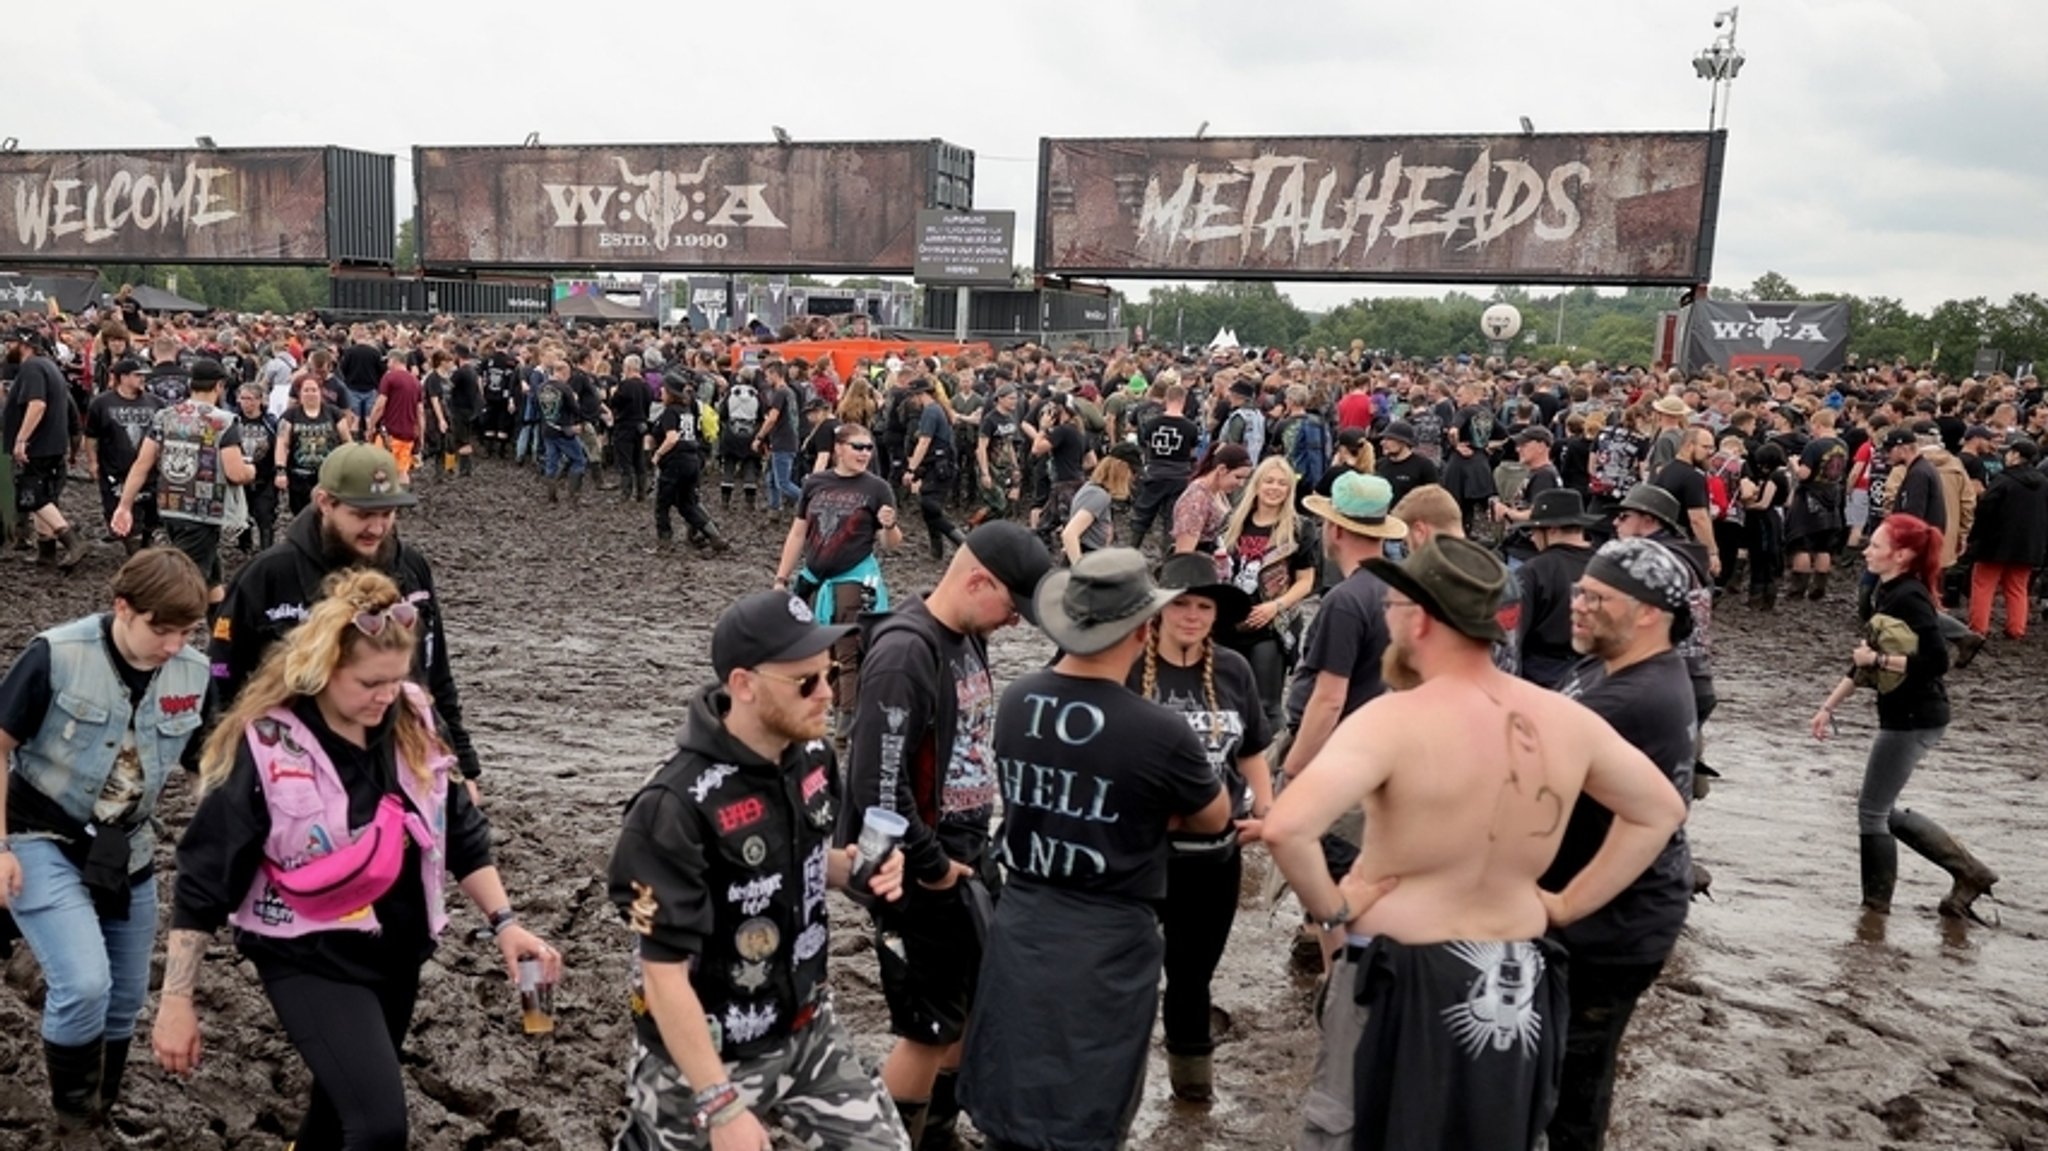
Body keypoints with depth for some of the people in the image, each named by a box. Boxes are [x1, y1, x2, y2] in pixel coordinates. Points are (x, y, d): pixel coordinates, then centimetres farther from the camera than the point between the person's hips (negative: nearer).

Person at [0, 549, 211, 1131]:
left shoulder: (194, 673, -9)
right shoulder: (56, 656, -21)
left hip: (127, 849, 5)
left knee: (127, 995, 13)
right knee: (85, 983, -19)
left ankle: (102, 1107, 38)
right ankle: (74, 1113, 8)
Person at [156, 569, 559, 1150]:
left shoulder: (413, 722, -6)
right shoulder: (268, 747, -20)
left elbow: (460, 832, 4)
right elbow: (206, 876, -14)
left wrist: (503, 921, -4)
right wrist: (176, 1000, -12)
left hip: (397, 950, 6)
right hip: (310, 957, -6)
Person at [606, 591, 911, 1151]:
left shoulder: (813, 757, -6)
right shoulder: (678, 805, -28)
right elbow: (664, 973, -24)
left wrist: (856, 870, -9)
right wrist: (721, 1105, -22)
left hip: (805, 1031, 6)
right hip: (702, 1059, -6)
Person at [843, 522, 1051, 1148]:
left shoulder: (970, 640, 4)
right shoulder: (904, 652, -24)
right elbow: (877, 784, -27)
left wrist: (972, 851, 11)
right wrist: (930, 867, -16)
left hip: (969, 856, 9)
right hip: (922, 874, -9)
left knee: (971, 1006, 20)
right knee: (929, 1027, 3)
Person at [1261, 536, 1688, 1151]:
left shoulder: (1395, 720, -21)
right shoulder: (1568, 720, -2)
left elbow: (1285, 827, -33)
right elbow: (1661, 811, 12)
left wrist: (1329, 909, -15)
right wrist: (1567, 905, 11)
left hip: (1404, 982, -5)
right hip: (1518, 987, 6)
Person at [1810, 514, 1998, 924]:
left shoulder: (1909, 598, -20)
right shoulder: (1888, 592, 9)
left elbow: (1936, 661, -28)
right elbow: (1866, 660, 15)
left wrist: (1879, 660, -20)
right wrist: (1829, 705, 14)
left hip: (1914, 719, -9)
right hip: (1905, 716, 9)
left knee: (1872, 810, 3)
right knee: (1884, 811, 17)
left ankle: (1876, 905, 16)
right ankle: (1970, 873, 26)